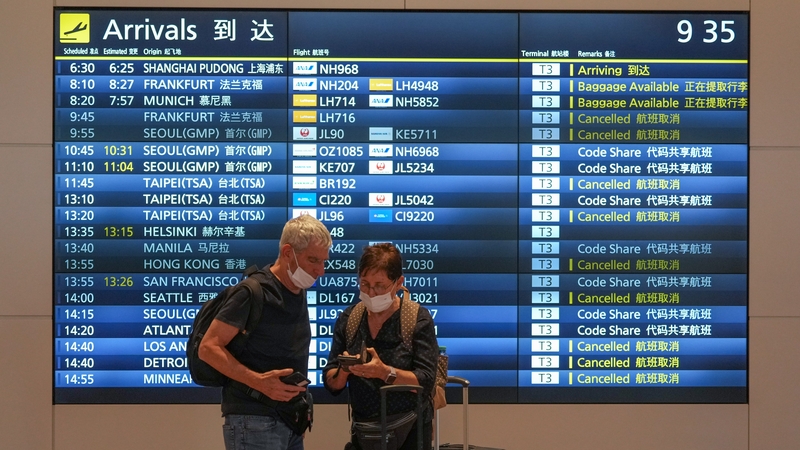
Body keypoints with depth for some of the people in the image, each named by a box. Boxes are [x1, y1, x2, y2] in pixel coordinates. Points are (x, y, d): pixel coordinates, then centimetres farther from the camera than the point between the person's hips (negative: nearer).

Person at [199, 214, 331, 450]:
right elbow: (209, 348, -16)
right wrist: (259, 382, -25)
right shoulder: (254, 293, -12)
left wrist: (300, 410, 13)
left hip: (289, 420, 8)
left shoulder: (299, 293, 13)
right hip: (253, 422, -8)